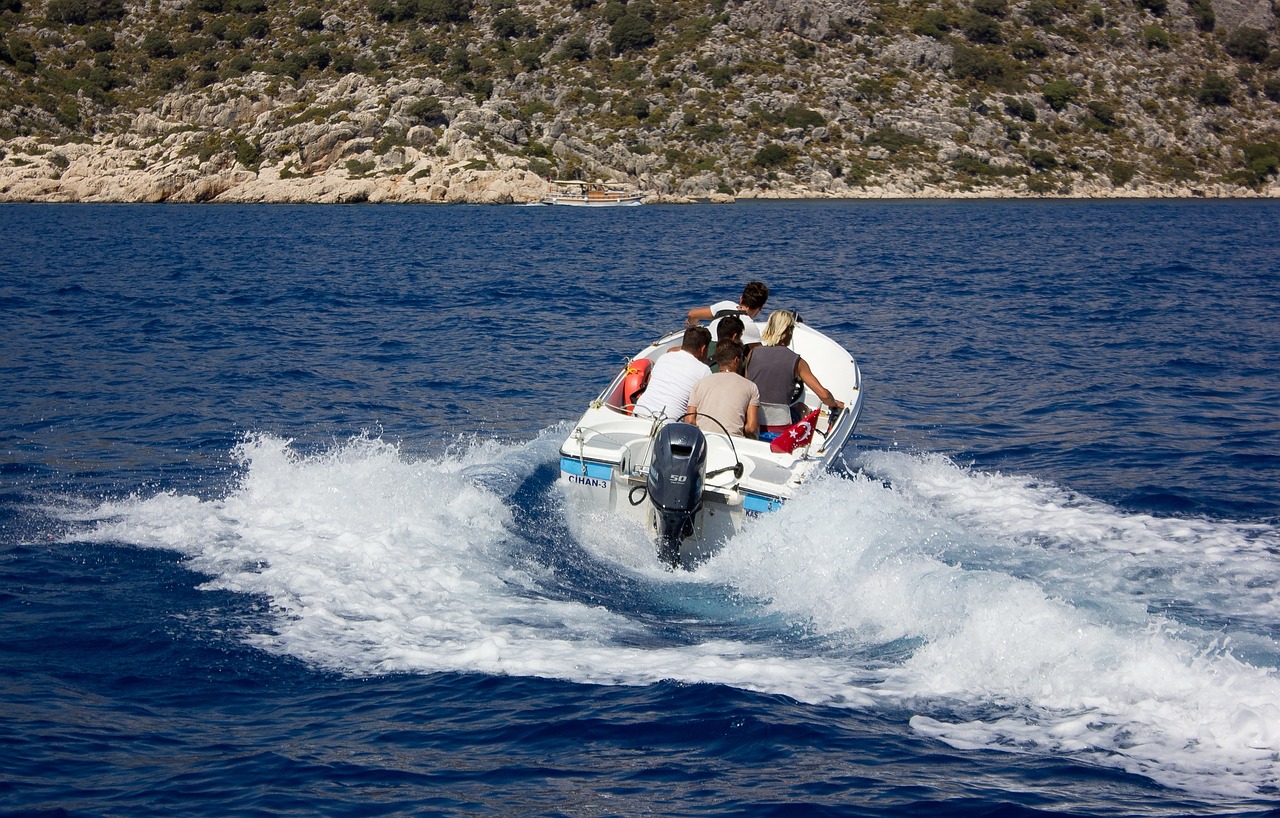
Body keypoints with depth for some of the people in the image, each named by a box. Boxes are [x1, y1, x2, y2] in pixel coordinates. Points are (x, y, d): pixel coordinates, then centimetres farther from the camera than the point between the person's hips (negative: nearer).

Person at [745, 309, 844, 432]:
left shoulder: (753, 354, 2)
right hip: (780, 425, -3)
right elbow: (823, 394, -5)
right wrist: (834, 404, 16)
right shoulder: (796, 362, -4)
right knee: (803, 409, 30)